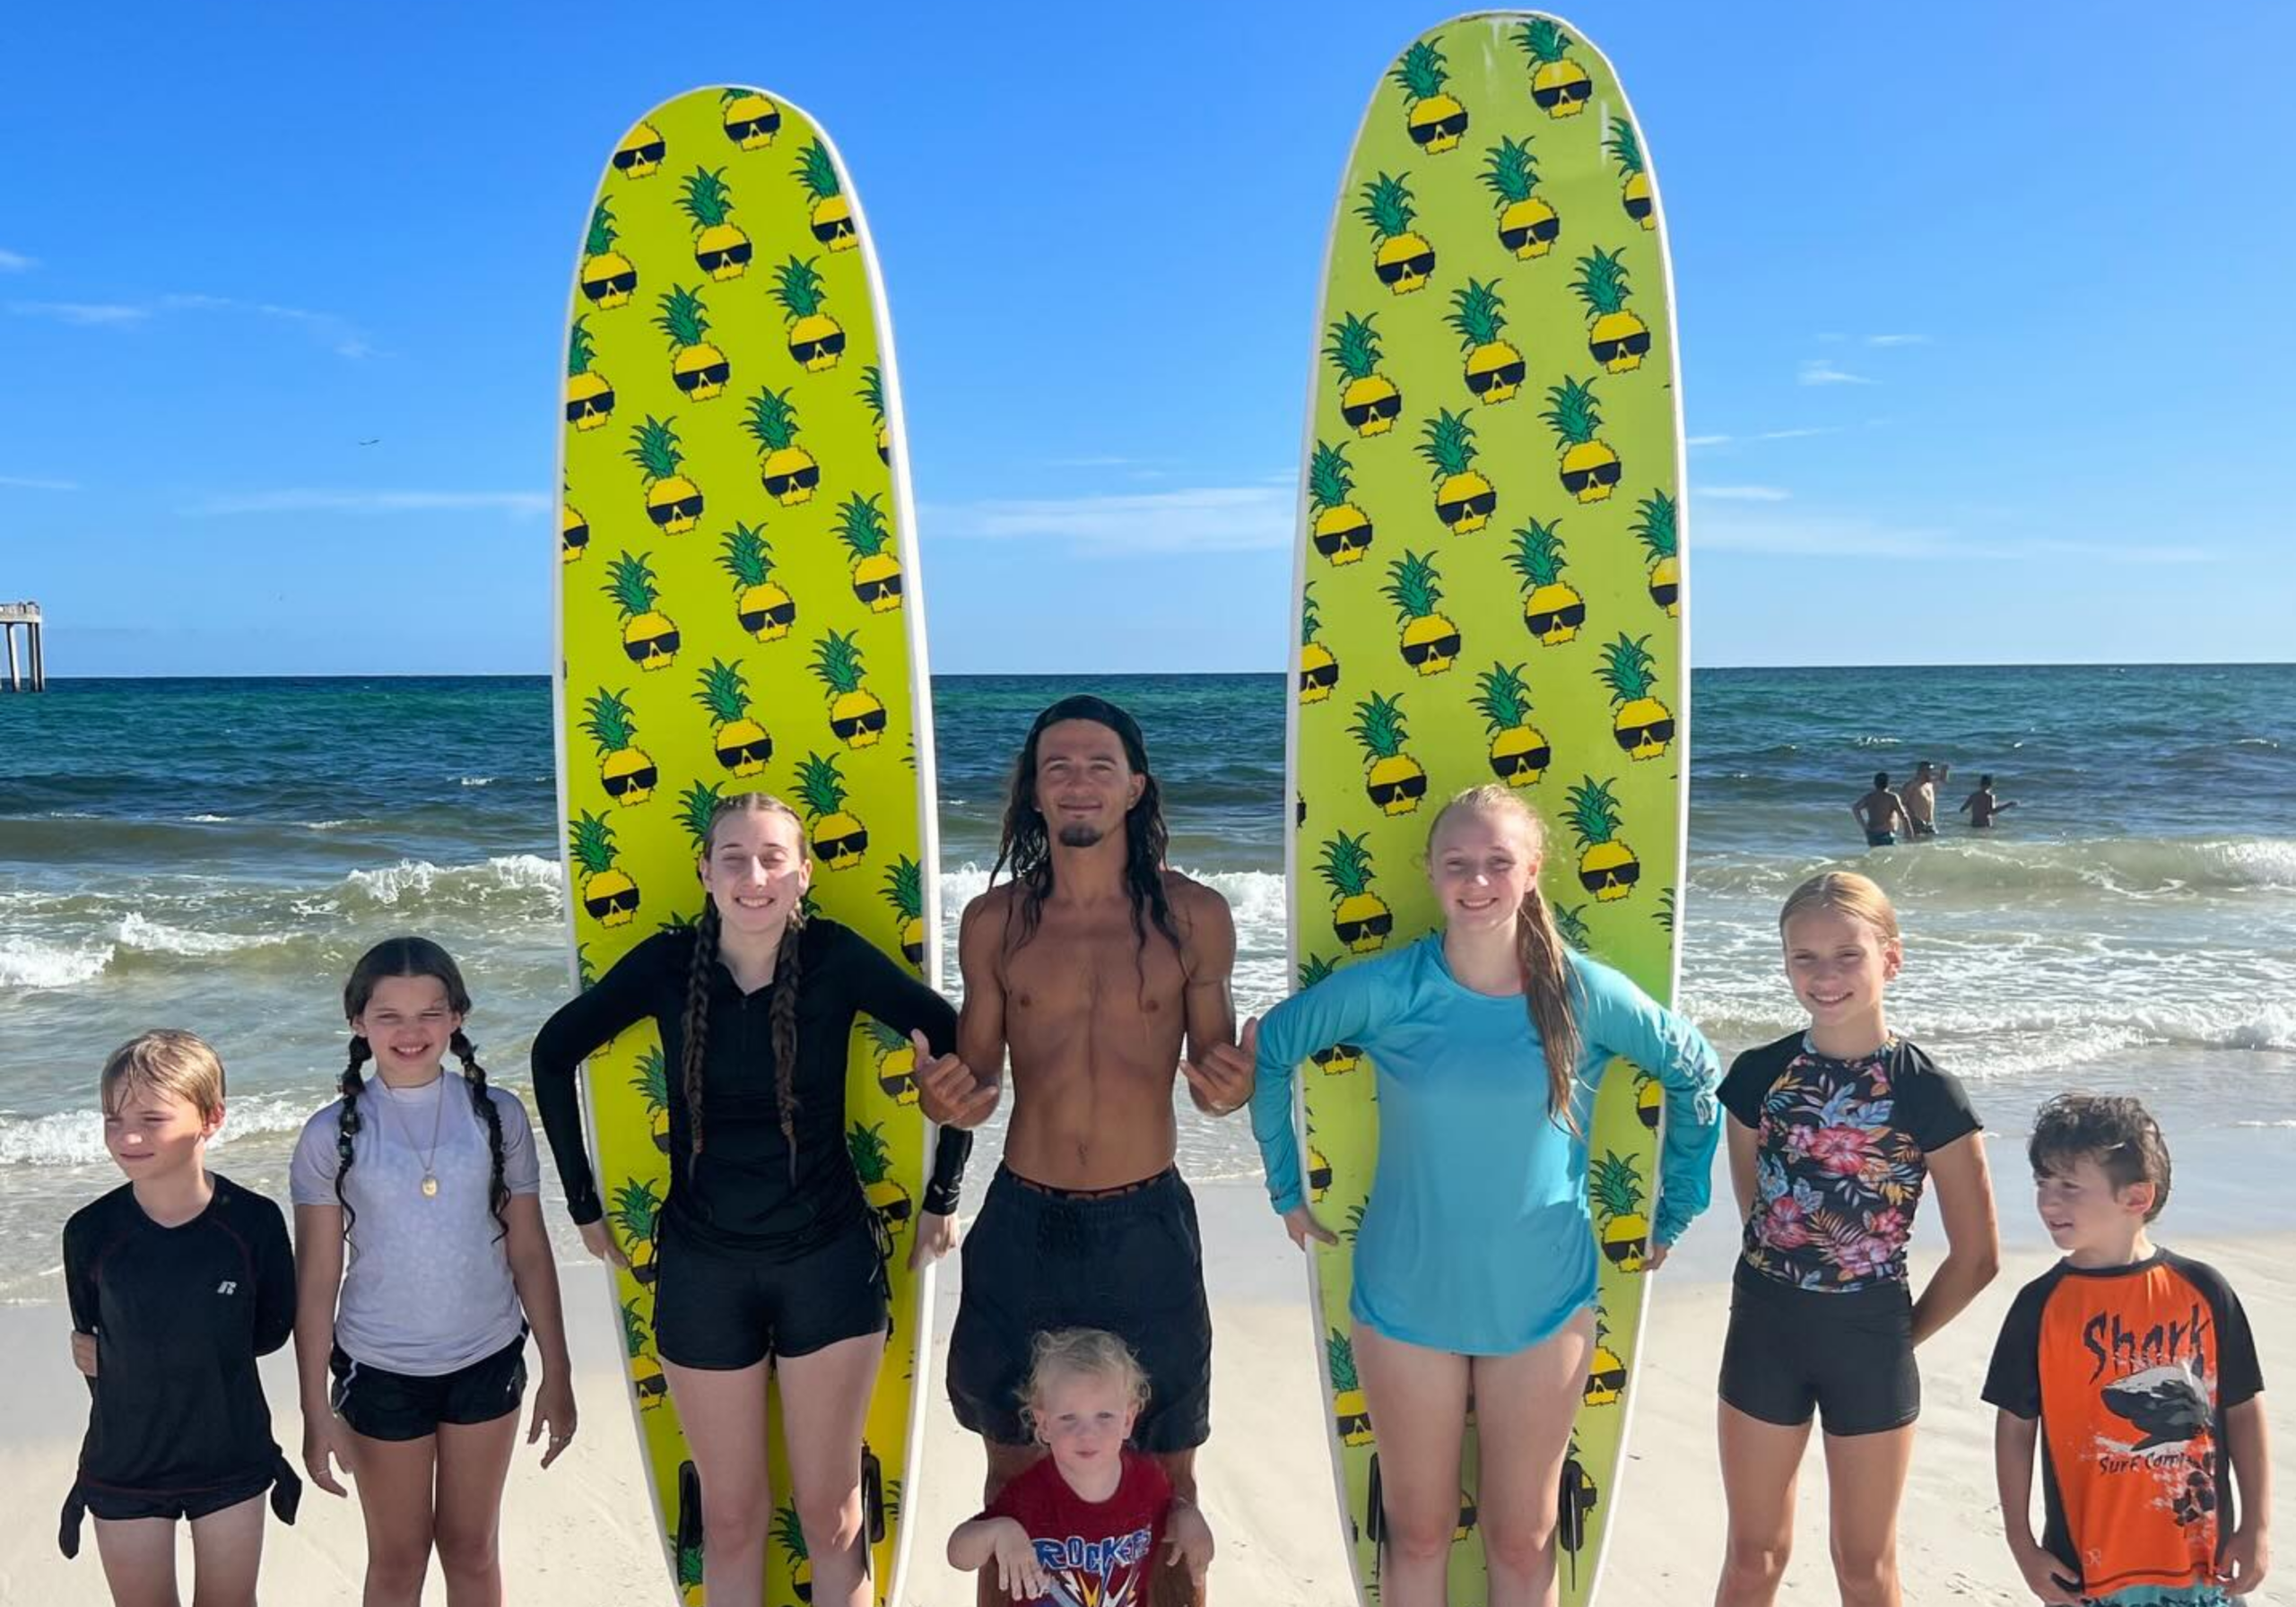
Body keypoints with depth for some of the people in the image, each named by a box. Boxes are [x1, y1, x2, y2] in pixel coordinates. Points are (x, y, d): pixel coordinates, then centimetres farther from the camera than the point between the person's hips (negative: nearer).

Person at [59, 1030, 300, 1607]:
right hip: (123, 1467, 1)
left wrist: (133, 1353, -12)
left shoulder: (254, 1221, -19)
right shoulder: (90, 1233, -15)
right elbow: (91, 1345, 1)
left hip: (232, 1463, 0)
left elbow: (271, 1329, -6)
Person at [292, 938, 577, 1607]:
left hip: (486, 1362, 1)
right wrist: (316, 1411, -3)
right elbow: (316, 1281, -4)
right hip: (380, 1371, -1)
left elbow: (529, 1253, 0)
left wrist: (557, 1373, 3)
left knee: (472, 1548, 16)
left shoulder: (498, 1115, -5)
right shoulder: (332, 1135, -8)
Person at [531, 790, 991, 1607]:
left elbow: (961, 1043, -6)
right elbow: (555, 1052, 5)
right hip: (702, 1270, 1)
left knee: (830, 1511, 8)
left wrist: (943, 1195, -1)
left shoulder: (834, 956, -12)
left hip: (828, 1262, -1)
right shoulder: (669, 963, -8)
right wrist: (583, 1201, 7)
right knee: (730, 1517, 12)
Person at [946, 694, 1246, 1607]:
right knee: (1012, 1479, 14)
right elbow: (975, 1077, 7)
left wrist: (1227, 1084, -17)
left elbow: (1214, 1056, 6)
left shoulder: (1193, 915, -3)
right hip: (1022, 1225, 1)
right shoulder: (994, 920, 0)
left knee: (1167, 1484, 11)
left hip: (1146, 1225, -1)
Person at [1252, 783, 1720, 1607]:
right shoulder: (1383, 990, -10)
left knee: (1523, 1540, 13)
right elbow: (1269, 1049, 4)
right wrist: (1287, 1191, 6)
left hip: (1542, 1303, 0)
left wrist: (1675, 1212, 8)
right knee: (1418, 1535, 14)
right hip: (1407, 1301, 0)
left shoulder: (1586, 995, -9)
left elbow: (1695, 1071, 6)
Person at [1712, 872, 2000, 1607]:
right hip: (1765, 1328, 2)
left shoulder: (1928, 1092, -11)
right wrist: (1787, 1266, 9)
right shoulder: (1759, 1074, -4)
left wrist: (1901, 1335, 0)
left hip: (1869, 1337, -2)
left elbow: (1977, 1255, -5)